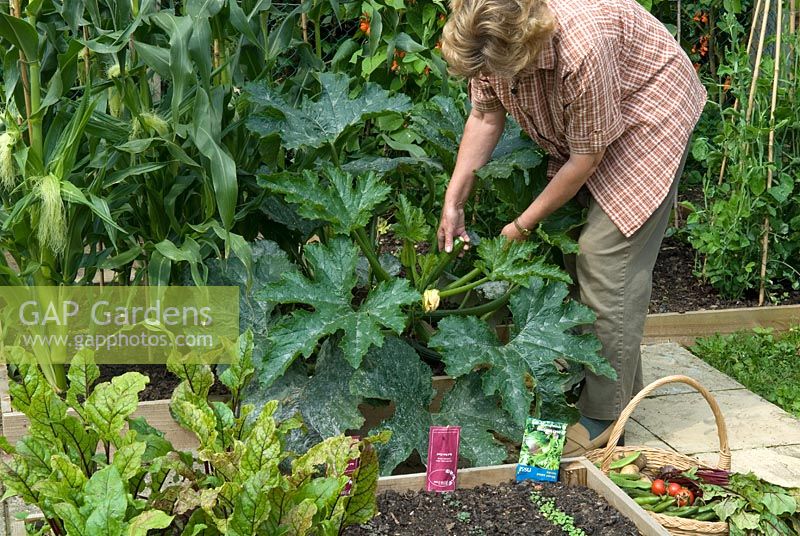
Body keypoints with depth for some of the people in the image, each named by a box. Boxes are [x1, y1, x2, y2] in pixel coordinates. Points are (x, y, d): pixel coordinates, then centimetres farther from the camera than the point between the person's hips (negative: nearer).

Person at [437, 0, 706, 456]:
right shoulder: (489, 38, -20)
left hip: (647, 120, -8)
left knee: (609, 258, -14)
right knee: (569, 246, 8)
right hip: (577, 128, 8)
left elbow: (586, 158, -28)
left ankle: (605, 418, -7)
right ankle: (622, 384, 23)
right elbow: (485, 116, -6)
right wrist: (453, 202, -11)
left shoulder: (582, 46, -40)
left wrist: (524, 225, -18)